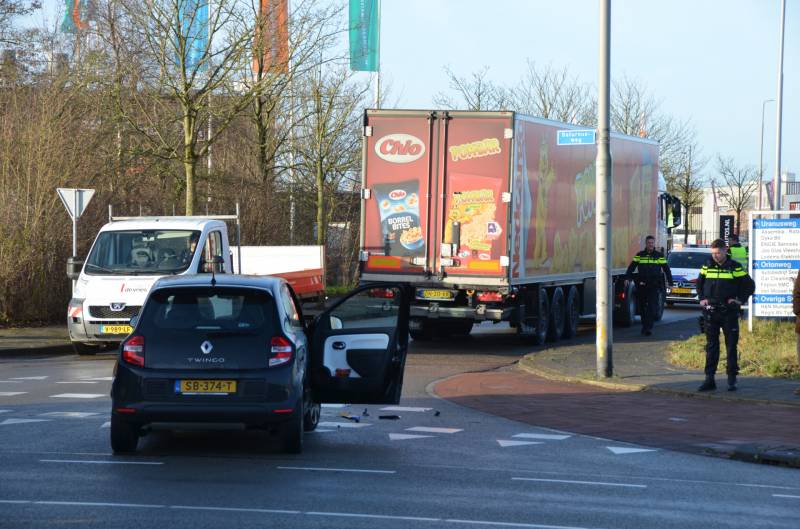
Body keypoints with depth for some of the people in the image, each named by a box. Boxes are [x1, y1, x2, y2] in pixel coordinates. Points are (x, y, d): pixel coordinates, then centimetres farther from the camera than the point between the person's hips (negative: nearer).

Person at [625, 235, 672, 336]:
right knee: (643, 307, 9)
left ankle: (648, 327, -14)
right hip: (642, 285, 2)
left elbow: (666, 269, 7)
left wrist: (670, 282, 3)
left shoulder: (659, 256, 5)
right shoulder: (640, 255, 9)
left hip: (654, 286, -2)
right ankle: (644, 326, 21)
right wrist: (627, 278, -3)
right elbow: (631, 267, 9)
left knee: (652, 307, -11)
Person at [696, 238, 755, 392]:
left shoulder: (735, 268, -2)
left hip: (729, 312, -3)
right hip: (710, 312, 3)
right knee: (711, 346, 4)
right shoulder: (707, 267, 7)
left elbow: (749, 285, 4)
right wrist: (701, 298, 9)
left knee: (731, 346, 2)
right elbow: (699, 283, 23)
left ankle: (732, 379, 7)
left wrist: (740, 300, -5)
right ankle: (709, 379, 6)